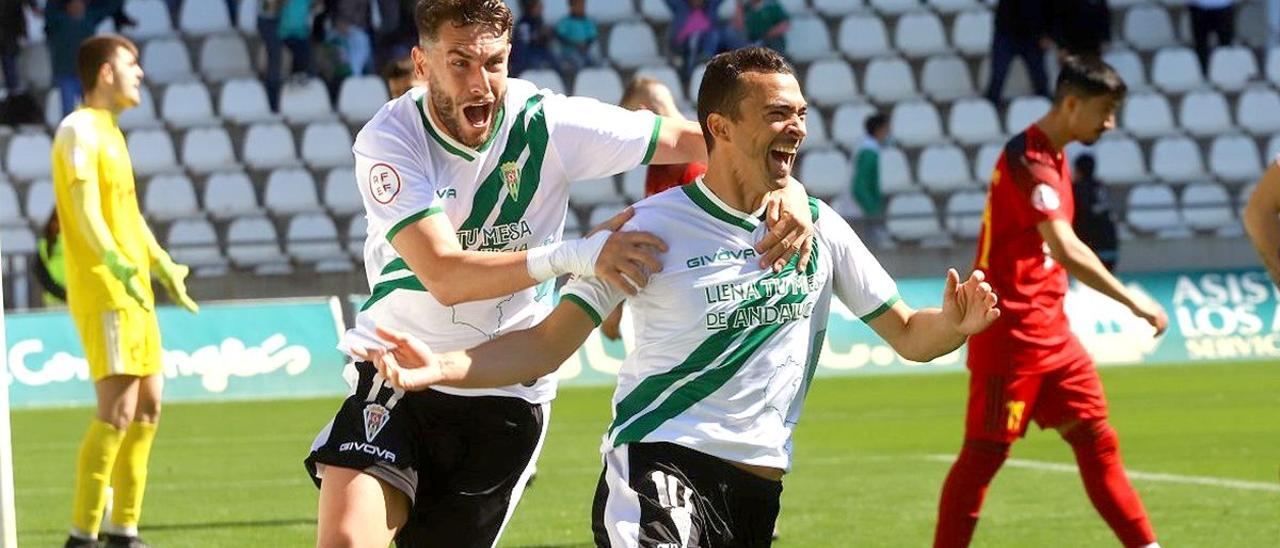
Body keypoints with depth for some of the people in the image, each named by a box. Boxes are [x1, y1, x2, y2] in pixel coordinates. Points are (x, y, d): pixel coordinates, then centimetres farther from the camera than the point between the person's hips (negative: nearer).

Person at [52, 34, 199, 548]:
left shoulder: (110, 133, 20)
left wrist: (162, 264, 33)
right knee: (118, 408, -14)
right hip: (103, 291, -10)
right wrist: (115, 261, -34)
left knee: (147, 406, 10)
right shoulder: (79, 130, -10)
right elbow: (86, 210, -21)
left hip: (133, 291, 10)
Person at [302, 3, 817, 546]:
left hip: (509, 395, 1)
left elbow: (692, 139, -4)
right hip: (396, 374, -1)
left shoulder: (547, 122, -11)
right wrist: (573, 255, -38)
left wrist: (785, 186, -23)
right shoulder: (387, 141, -15)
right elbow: (443, 277, -27)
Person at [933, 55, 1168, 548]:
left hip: (1049, 329, 9)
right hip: (1010, 334, -9)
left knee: (1096, 439, 6)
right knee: (986, 452, -3)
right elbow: (1066, 250, -30)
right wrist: (1132, 301, -31)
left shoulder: (1053, 158, 12)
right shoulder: (1029, 162, -19)